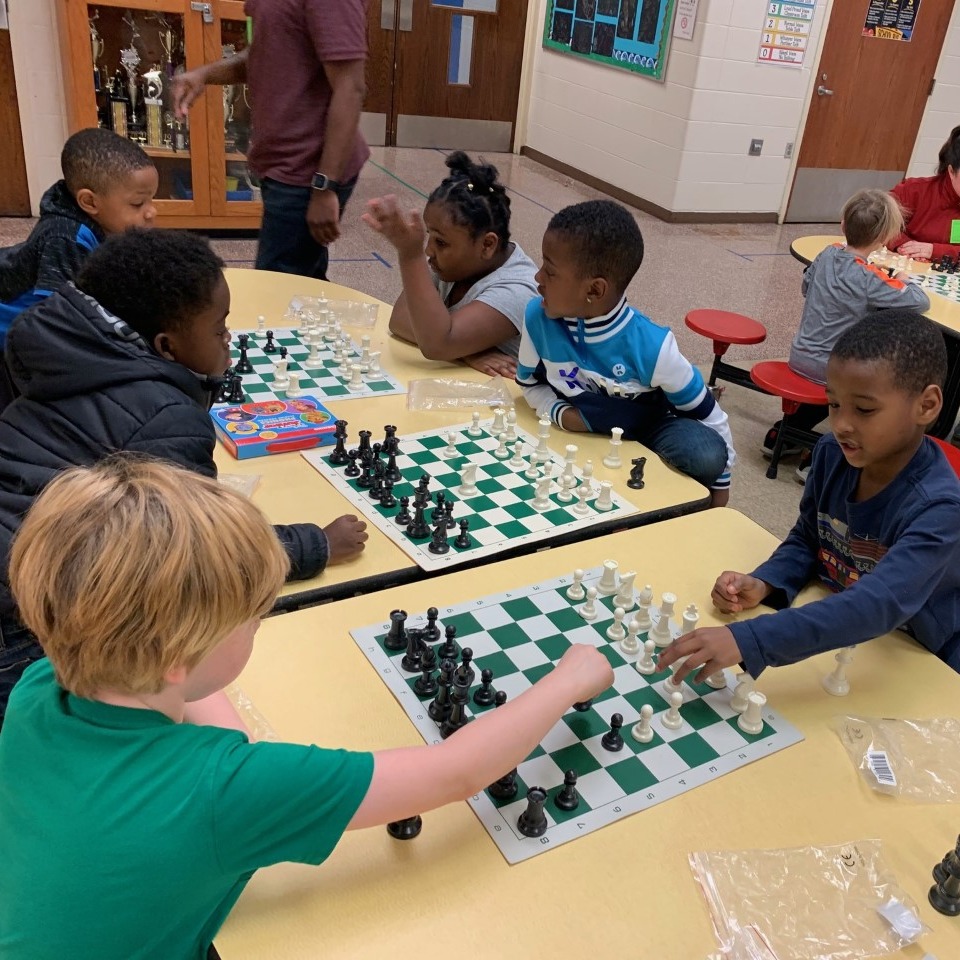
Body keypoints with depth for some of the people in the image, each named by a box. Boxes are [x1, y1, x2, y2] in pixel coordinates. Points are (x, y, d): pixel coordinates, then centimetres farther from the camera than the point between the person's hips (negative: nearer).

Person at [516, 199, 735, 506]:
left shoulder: (650, 346, -30)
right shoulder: (538, 317, -21)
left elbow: (707, 414, -16)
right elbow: (530, 383, -1)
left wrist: (719, 486, -6)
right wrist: (561, 413, -22)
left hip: (646, 430, -3)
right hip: (581, 432, 3)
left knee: (706, 455, -31)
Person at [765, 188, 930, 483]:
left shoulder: (829, 254, -3)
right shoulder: (871, 279, -22)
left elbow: (806, 286, 14)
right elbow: (921, 302, -16)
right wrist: (902, 282, 5)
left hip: (800, 356, 7)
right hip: (831, 368, -7)